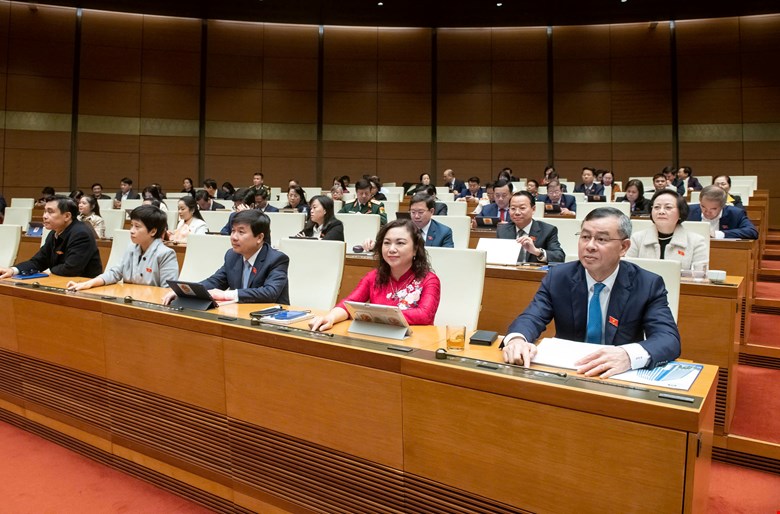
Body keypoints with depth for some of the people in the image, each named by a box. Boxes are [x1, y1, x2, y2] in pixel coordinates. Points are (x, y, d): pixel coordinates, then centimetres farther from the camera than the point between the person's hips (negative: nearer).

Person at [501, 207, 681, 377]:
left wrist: (629, 354, -39)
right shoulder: (558, 277, -3)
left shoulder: (649, 285, -6)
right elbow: (530, 318, -12)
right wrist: (517, 340, -37)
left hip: (620, 376, 0)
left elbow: (669, 338, -17)